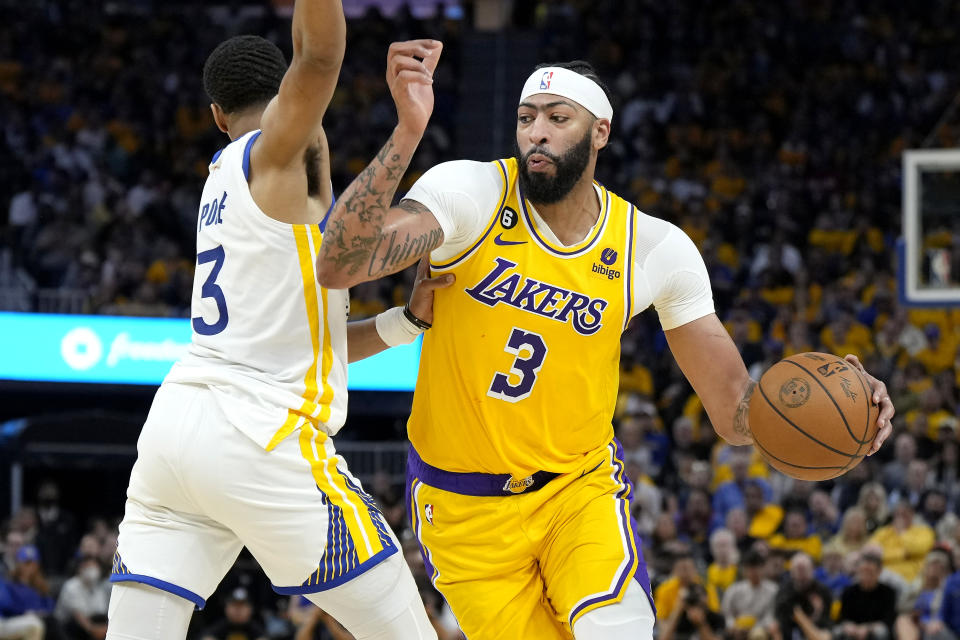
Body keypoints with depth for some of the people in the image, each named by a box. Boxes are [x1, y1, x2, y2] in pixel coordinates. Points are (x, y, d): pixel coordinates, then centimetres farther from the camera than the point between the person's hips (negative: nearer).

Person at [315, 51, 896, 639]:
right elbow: (338, 266, -31)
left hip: (580, 485, 0)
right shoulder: (473, 194, -15)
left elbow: (735, 412, -6)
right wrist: (408, 132, -41)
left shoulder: (655, 248, -8)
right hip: (462, 502, 0)